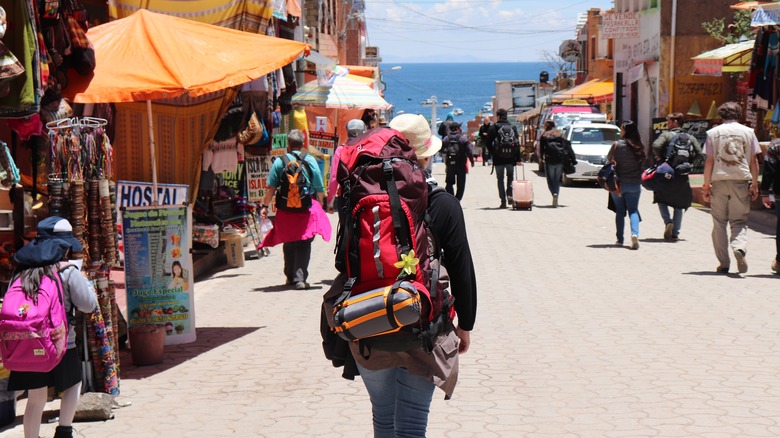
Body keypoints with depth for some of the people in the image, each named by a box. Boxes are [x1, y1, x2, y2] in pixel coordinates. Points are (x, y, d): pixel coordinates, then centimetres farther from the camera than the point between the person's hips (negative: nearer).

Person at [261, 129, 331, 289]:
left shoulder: (279, 162, -2)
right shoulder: (310, 161, 0)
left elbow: (271, 188, -5)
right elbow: (319, 189, 3)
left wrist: (265, 206, 6)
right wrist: (320, 204, 18)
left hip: (286, 209, 1)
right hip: (307, 209, -1)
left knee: (289, 244, 16)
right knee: (303, 244, 2)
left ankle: (290, 277, 24)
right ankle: (300, 278, -7)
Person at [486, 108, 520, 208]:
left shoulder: (493, 128, -4)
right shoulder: (513, 127, 1)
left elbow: (489, 143, -4)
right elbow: (517, 144, 0)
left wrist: (492, 153, 11)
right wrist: (518, 158, 3)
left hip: (498, 159, -2)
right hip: (510, 158, 2)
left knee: (500, 179, 5)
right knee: (510, 176, 21)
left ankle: (503, 201, 1)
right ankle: (509, 194, 1)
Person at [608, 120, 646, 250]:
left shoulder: (618, 145, -11)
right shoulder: (639, 147, -1)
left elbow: (609, 160, -5)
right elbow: (644, 163, 5)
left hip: (619, 182, -2)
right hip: (635, 184, 2)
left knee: (620, 211, 11)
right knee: (633, 210, 5)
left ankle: (620, 238, 13)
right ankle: (635, 233, -18)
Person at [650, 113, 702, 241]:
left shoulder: (666, 135, -5)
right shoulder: (690, 138, 7)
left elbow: (656, 146, -22)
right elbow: (699, 153, -2)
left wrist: (659, 158, -5)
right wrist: (689, 162, 9)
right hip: (682, 176, 3)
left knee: (661, 199, 15)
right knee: (679, 206, 11)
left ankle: (668, 222, -7)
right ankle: (675, 233, 8)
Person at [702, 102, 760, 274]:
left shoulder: (713, 132, 4)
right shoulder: (748, 132, 6)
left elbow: (709, 161, 0)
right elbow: (754, 161, 5)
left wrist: (706, 185, 3)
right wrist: (755, 185, 9)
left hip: (719, 181, 0)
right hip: (741, 181, 0)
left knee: (719, 223, 8)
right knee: (739, 221, 6)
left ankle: (723, 263, 7)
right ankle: (740, 247, -23)